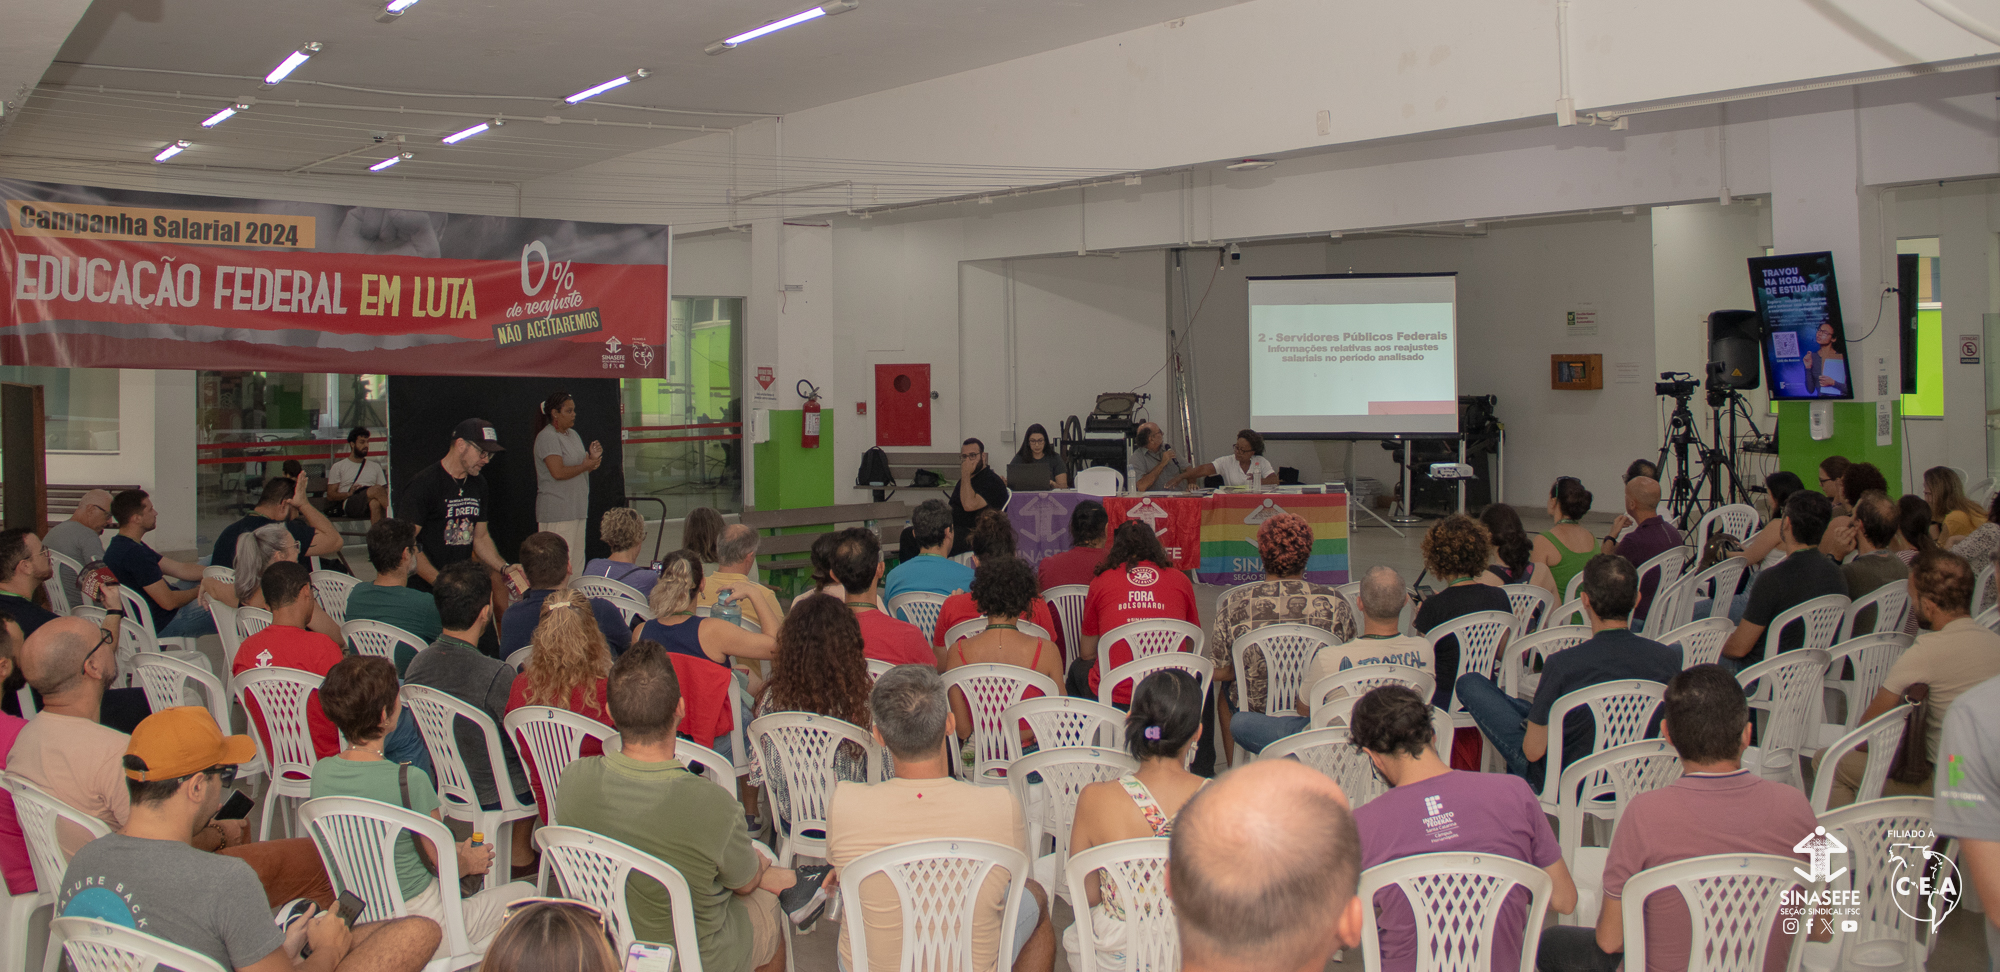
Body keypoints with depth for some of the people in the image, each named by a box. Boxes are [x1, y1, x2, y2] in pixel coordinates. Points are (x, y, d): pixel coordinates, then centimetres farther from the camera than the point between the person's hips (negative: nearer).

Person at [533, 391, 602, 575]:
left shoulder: (573, 434, 17)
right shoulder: (547, 437, -12)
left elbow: (580, 467, 22)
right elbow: (558, 472, -22)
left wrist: (593, 458, 1)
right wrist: (585, 466, -11)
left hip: (577, 510, 9)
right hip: (557, 513, -9)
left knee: (576, 566, 9)